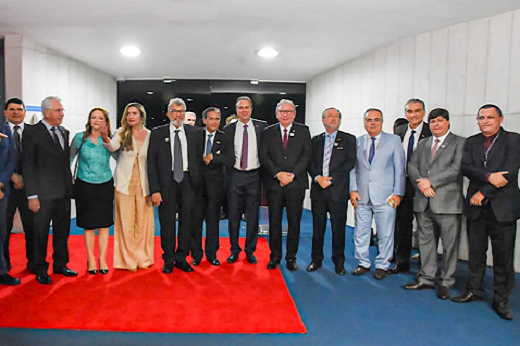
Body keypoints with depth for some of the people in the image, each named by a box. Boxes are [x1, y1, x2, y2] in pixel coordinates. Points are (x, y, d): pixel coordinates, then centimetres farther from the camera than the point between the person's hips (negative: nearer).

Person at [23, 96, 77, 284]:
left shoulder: (64, 132, 10)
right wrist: (32, 195, -13)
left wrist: (70, 186, 7)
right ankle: (40, 269, 24)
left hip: (64, 192, 5)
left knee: (62, 231, 14)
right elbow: (28, 166, -9)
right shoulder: (32, 132, -7)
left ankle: (60, 265, 30)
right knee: (41, 233, 7)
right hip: (44, 193, -5)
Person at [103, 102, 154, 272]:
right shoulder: (122, 133, 0)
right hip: (125, 183, -1)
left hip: (144, 184, 1)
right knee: (126, 222, 2)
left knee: (143, 222, 7)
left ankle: (143, 258, 24)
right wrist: (105, 138, -42)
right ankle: (128, 260, 17)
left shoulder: (150, 135, 2)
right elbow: (113, 147, -20)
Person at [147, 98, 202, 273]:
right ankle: (169, 259, 19)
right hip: (166, 181, -1)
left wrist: (199, 183, -1)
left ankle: (181, 258, 21)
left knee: (188, 220, 6)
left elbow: (200, 158, 7)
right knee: (167, 221, 4)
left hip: (188, 181, 1)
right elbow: (152, 162, -1)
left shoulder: (195, 133, 7)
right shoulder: (158, 133, 3)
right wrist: (155, 189, -9)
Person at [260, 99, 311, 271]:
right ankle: (275, 256, 21)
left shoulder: (303, 131, 8)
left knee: (294, 222, 5)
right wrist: (278, 173, -12)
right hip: (274, 184, 1)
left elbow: (307, 155, -1)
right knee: (274, 222, 7)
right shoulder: (268, 132, 10)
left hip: (296, 184, 0)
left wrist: (292, 174, -12)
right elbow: (263, 156, 1)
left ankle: (291, 257, 18)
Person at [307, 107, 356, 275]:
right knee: (318, 227, 8)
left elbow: (350, 163, -4)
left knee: (338, 228, 2)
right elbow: (310, 162, 7)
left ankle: (339, 262, 16)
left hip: (338, 190, -2)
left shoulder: (348, 139, 5)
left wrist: (331, 179, -12)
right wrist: (318, 178, -11)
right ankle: (316, 260, 20)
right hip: (318, 189, 2)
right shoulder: (316, 140, 15)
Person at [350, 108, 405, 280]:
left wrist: (397, 193, -6)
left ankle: (382, 266, 20)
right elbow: (353, 168, 9)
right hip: (362, 196, 3)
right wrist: (353, 189, -1)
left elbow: (399, 169, 0)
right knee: (360, 232, 9)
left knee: (385, 234, 4)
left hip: (385, 196, -2)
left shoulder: (394, 140, 2)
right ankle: (363, 263, 25)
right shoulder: (358, 142, 9)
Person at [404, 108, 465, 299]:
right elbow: (412, 166, 9)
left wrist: (431, 181, -14)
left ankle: (446, 282, 16)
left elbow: (456, 169, -11)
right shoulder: (422, 144, 18)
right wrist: (421, 184, -10)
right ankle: (426, 278, 23)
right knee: (426, 242, 11)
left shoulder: (460, 143, 2)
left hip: (447, 202, -4)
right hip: (423, 202, 5)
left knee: (449, 245, 2)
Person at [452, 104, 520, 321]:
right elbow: (465, 167, -4)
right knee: (476, 252, 12)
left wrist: (483, 193, -13)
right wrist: (489, 176, -20)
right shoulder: (471, 142, 10)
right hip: (476, 207, 3)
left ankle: (501, 300, 16)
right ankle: (474, 291, 26)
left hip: (502, 207, -3)